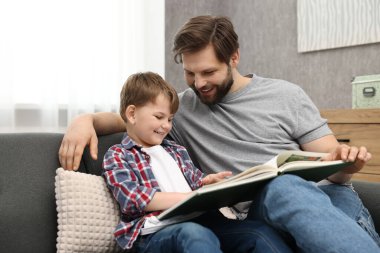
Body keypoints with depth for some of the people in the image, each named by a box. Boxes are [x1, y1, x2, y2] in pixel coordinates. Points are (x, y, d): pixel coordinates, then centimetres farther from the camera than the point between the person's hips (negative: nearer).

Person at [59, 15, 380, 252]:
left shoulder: (286, 95, 10)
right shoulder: (181, 108, 15)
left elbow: (331, 164, 9)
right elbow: (126, 117, 23)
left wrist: (345, 163, -16)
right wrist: (86, 120, 0)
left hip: (322, 196, 1)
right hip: (258, 216, 0)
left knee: (341, 193, -37)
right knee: (285, 187, -35)